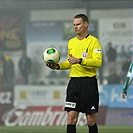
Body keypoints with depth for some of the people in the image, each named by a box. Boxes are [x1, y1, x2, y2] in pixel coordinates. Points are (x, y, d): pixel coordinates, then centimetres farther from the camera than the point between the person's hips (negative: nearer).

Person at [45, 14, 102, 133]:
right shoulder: (71, 42, 15)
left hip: (89, 82, -5)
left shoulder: (93, 41, -5)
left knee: (91, 119, 1)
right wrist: (58, 66, 7)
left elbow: (98, 62, -16)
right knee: (71, 117, -3)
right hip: (74, 82, 5)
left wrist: (79, 60, -24)